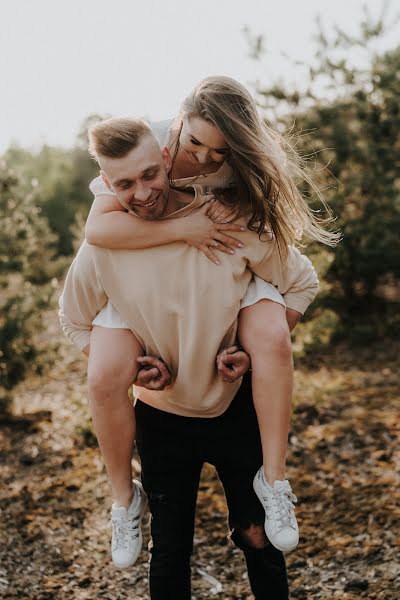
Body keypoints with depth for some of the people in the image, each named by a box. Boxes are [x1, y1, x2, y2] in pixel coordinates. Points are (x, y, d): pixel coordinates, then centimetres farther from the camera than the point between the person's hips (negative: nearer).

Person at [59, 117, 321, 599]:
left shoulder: (231, 220, -17)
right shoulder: (101, 248, -13)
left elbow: (302, 282, -4)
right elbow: (75, 323, 5)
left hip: (237, 409, 0)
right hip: (162, 418, 1)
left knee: (257, 537, 13)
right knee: (170, 549, 15)